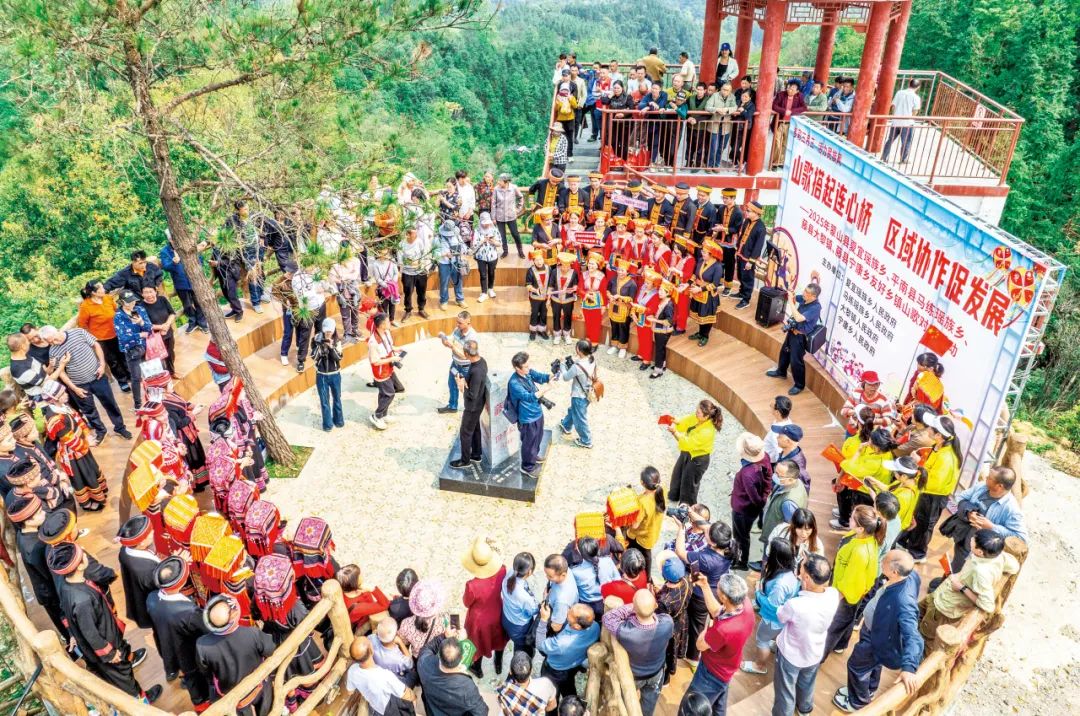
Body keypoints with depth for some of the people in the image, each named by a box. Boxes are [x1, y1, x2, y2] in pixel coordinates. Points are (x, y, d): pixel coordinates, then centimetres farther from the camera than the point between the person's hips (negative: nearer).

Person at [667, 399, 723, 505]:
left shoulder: (707, 431, -37)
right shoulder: (696, 418, -15)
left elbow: (688, 443, -32)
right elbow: (683, 422, -1)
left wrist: (675, 432, -33)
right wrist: (674, 421, -22)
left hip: (698, 459, -8)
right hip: (686, 453, 8)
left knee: (689, 484, 14)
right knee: (677, 475, 28)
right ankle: (674, 497, 56)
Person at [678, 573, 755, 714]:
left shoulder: (723, 629, -46)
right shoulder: (745, 603, -26)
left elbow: (700, 645, -23)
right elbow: (716, 612, -5)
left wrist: (708, 628, -5)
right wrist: (704, 586, -12)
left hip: (713, 673, -7)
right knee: (718, 707, 33)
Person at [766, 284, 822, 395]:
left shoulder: (815, 308, -31)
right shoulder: (804, 299, -8)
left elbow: (799, 318, -38)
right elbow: (794, 298, 14)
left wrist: (790, 301, -35)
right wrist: (791, 295, -11)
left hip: (800, 336, -9)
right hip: (792, 331, 9)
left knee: (796, 361, 0)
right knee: (784, 351, 27)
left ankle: (799, 385, 19)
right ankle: (781, 371, 52)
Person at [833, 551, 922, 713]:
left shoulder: (903, 602, -46)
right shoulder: (909, 575, -22)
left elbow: (912, 636, -49)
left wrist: (908, 668, -58)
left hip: (876, 639, -8)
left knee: (856, 666, 19)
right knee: (871, 664, 33)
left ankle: (857, 702, 47)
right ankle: (868, 691, 61)